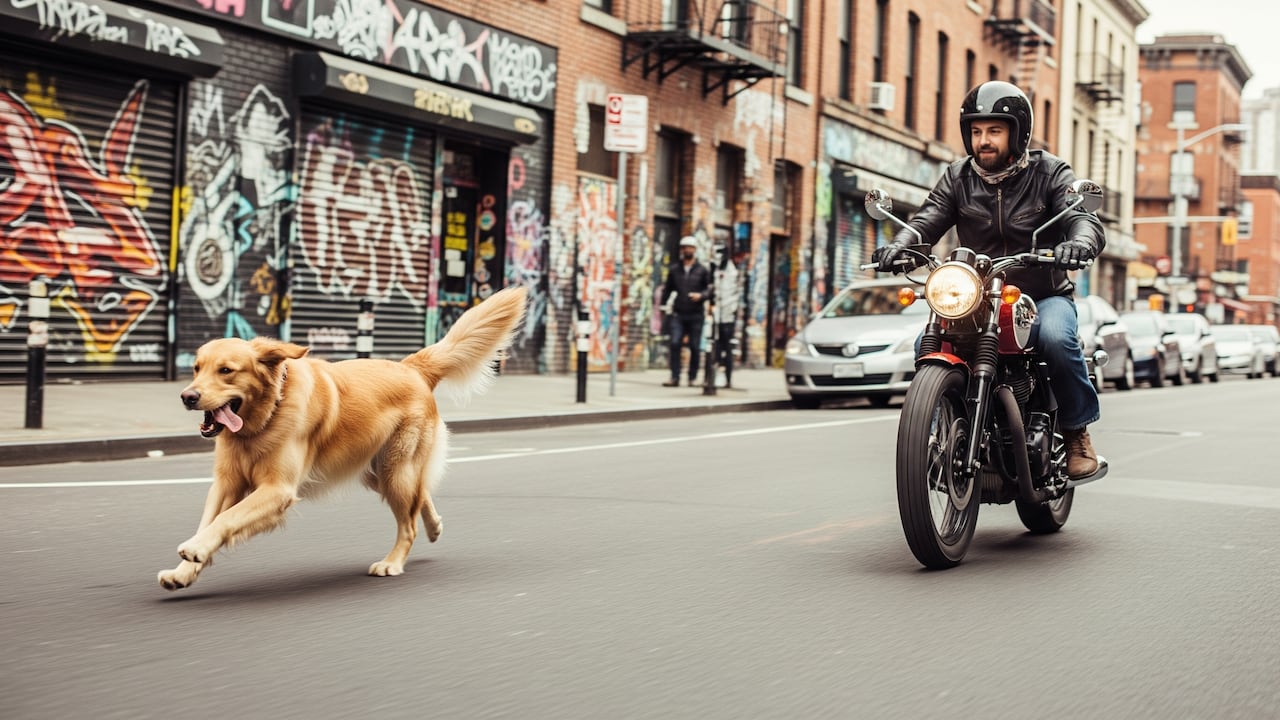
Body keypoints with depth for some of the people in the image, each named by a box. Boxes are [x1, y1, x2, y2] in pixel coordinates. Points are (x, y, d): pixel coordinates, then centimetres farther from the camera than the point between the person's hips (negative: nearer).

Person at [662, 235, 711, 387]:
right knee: (675, 344, -11)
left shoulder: (702, 270, 6)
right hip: (677, 314, 1)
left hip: (696, 315, -1)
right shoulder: (674, 269, 10)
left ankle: (692, 378, 11)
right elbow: (668, 288, 15)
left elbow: (710, 289, 4)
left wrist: (701, 295, -14)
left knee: (694, 347, 1)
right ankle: (675, 377, -9)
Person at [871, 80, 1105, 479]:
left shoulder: (1049, 172, -1)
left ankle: (1077, 430, -13)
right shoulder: (958, 177, 7)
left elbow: (1084, 217, -15)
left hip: (1044, 295, -2)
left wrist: (1080, 241, -41)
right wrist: (899, 245, -31)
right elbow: (929, 218, -8)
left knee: (1056, 337, -35)